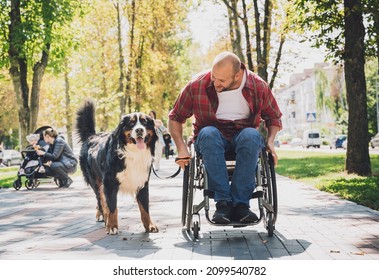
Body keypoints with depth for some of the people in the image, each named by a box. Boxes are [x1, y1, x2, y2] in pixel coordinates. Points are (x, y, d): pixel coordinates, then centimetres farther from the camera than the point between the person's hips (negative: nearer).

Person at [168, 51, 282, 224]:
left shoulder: (258, 86, -5)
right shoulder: (197, 86, -8)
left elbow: (274, 117, 12)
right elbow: (174, 118, 3)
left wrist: (270, 142, -6)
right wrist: (181, 148, -11)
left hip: (243, 138, 0)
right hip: (211, 139, 0)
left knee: (252, 135, -36)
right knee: (208, 133, -37)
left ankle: (240, 203, -35)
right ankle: (223, 202, -38)